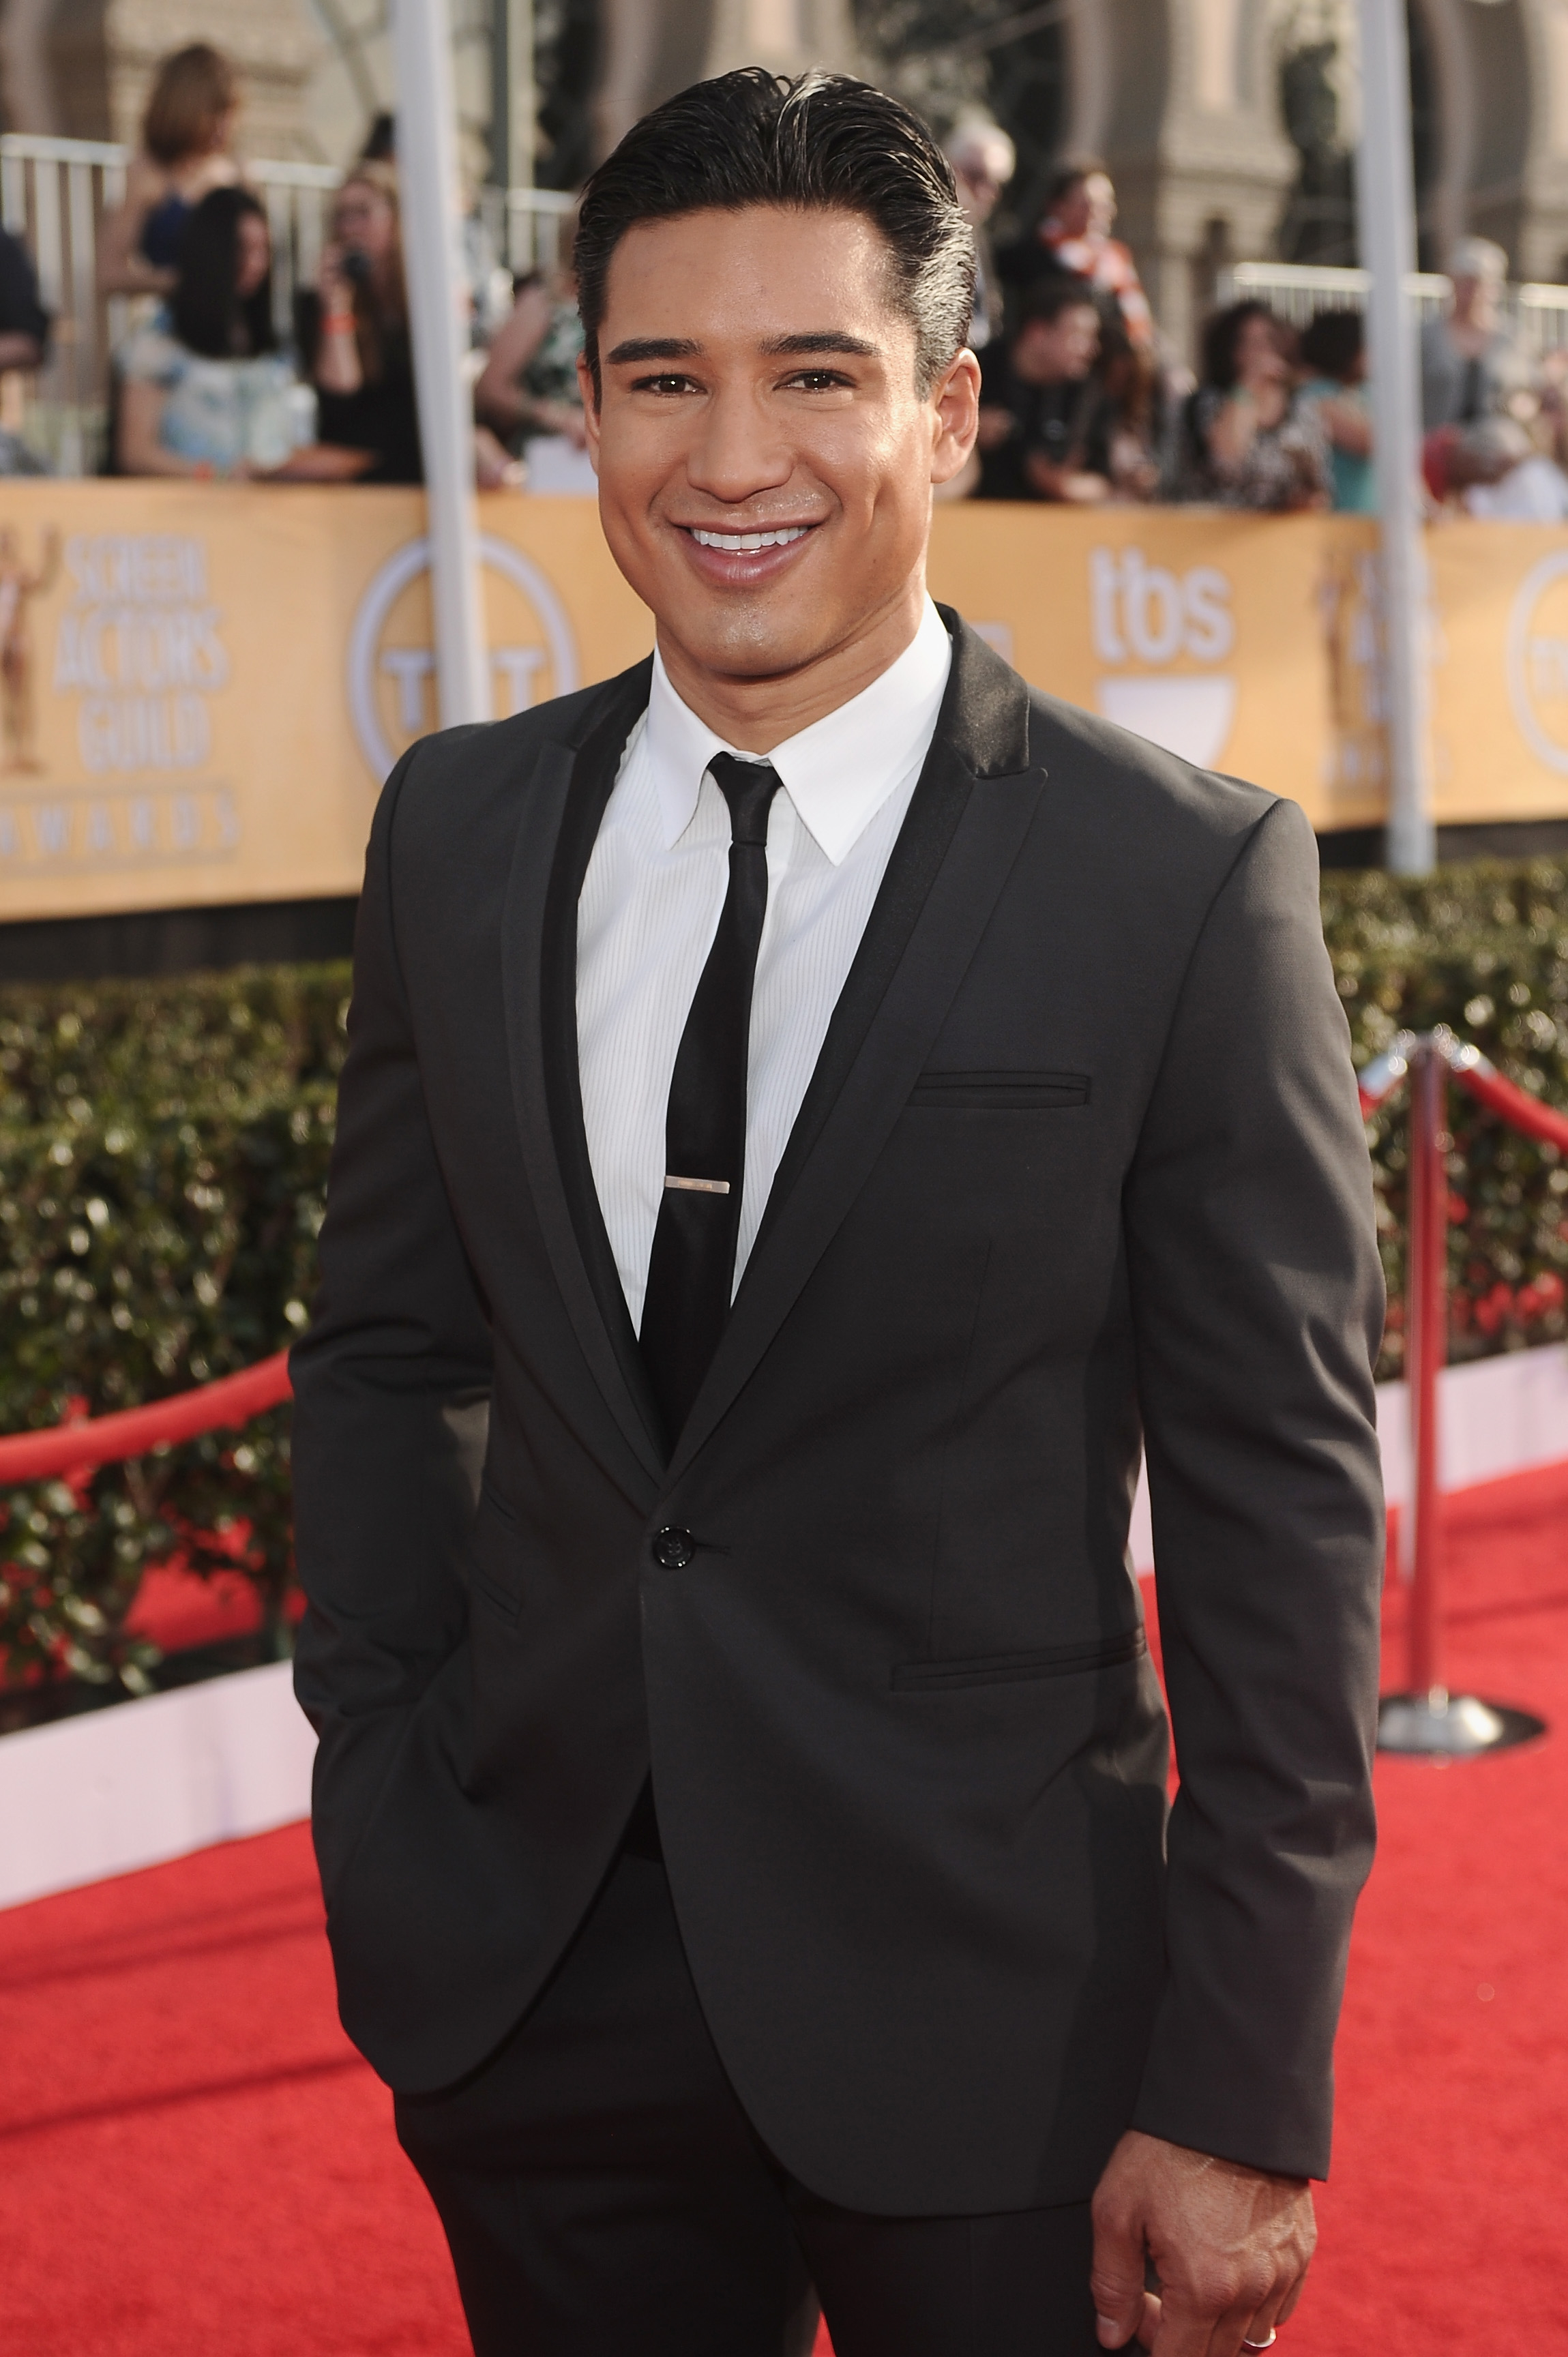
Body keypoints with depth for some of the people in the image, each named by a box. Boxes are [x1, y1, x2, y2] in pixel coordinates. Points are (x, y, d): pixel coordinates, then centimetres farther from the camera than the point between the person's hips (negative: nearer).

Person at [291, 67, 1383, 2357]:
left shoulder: (1191, 881, -11)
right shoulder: (458, 831, 2)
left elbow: (1281, 1512, -9)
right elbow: (383, 1351, 10)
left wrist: (1242, 2099, -10)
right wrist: (384, 1821, 2)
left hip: (987, 2012, -3)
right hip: (528, 1987, 4)